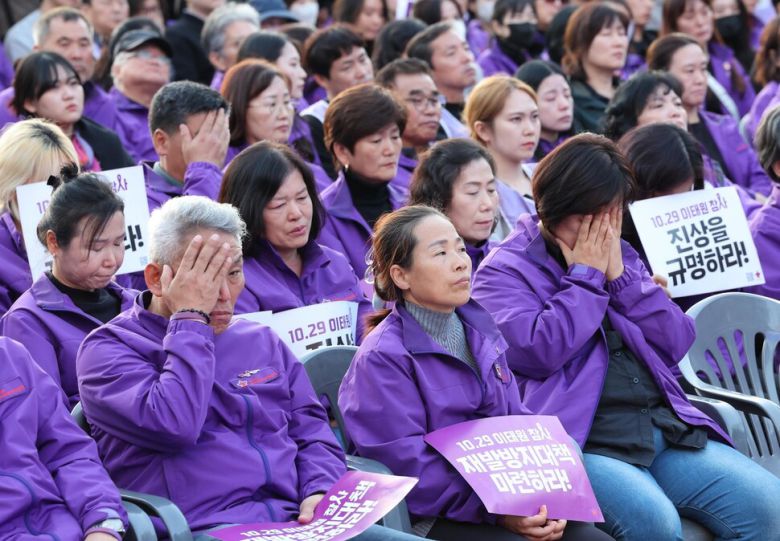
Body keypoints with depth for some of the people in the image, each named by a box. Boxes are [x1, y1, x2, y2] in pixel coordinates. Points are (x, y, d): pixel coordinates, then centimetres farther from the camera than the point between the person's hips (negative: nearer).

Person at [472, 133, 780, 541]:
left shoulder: (620, 257, 21)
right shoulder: (505, 271, 3)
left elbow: (677, 345, 13)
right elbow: (539, 352, -14)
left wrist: (621, 277, 2)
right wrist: (586, 277, -3)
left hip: (666, 428, 6)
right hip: (583, 442, -6)